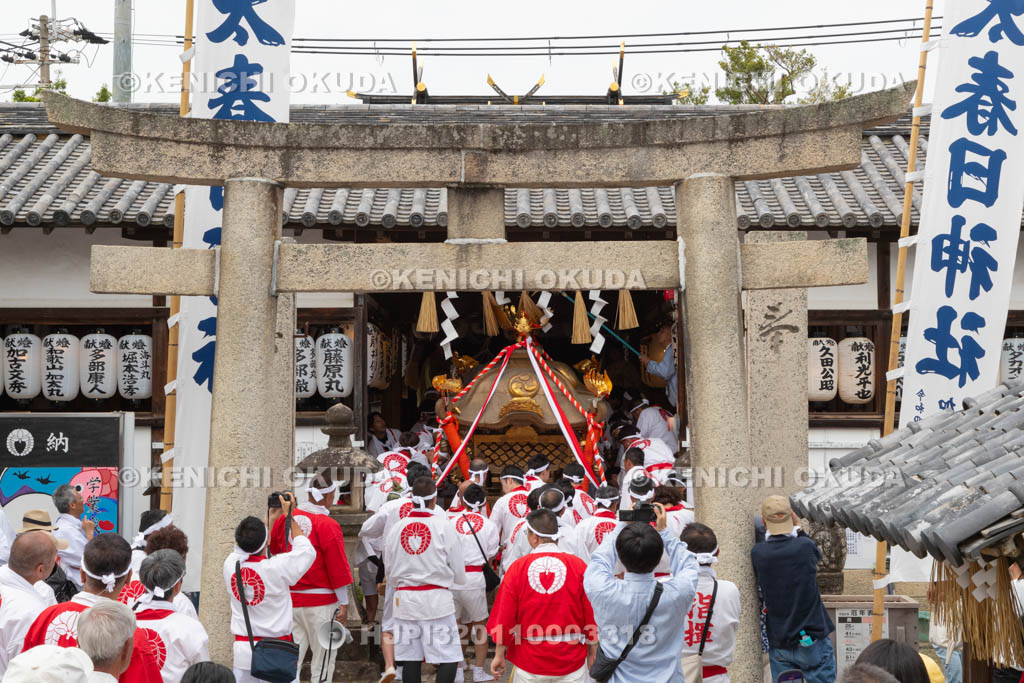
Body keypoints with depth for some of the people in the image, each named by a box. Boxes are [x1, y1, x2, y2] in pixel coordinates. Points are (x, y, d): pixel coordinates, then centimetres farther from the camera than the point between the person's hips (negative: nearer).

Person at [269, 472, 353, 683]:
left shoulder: (286, 518, 1)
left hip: (290, 600, 5)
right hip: (321, 602, -5)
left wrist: (273, 518, 25)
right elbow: (338, 569, -13)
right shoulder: (328, 525, -14)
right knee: (323, 657, 6)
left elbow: (273, 547, 19)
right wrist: (344, 604, -6)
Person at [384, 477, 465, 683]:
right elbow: (459, 573, -1)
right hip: (437, 599, -4)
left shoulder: (396, 528, 4)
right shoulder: (443, 526, -6)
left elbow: (390, 573, 12)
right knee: (449, 658, -1)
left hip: (404, 599, 4)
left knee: (410, 660, 8)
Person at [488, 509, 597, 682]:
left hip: (530, 661, 0)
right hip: (571, 661, 0)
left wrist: (499, 654, 6)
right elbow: (590, 613, -4)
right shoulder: (578, 565, -7)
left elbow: (505, 616, -4)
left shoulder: (517, 567, -7)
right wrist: (592, 650, 10)